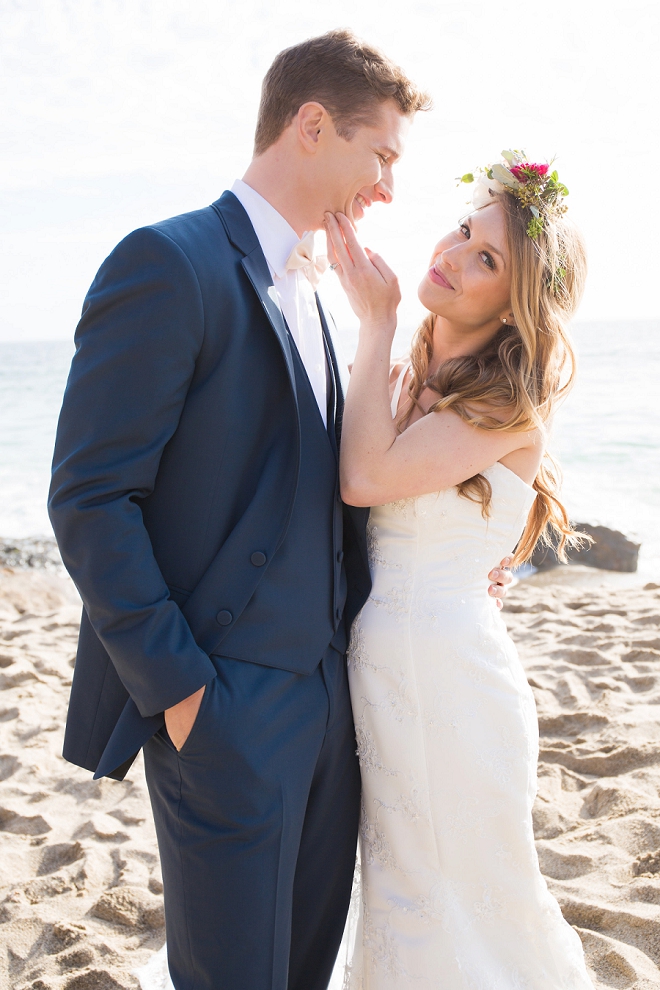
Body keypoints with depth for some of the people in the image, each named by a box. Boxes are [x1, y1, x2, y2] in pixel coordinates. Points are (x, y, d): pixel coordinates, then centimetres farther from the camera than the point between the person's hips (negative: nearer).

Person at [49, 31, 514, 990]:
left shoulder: (304, 288, 15)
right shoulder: (170, 262, -14)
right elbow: (91, 498, -17)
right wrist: (178, 690, -17)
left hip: (324, 687, 8)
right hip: (226, 709, -8)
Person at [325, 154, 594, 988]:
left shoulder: (509, 404, -14)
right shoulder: (413, 379, 7)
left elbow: (366, 478, -22)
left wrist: (376, 321, -15)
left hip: (446, 670, -7)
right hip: (379, 660, 7)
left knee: (457, 901, 11)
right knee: (406, 894, 23)